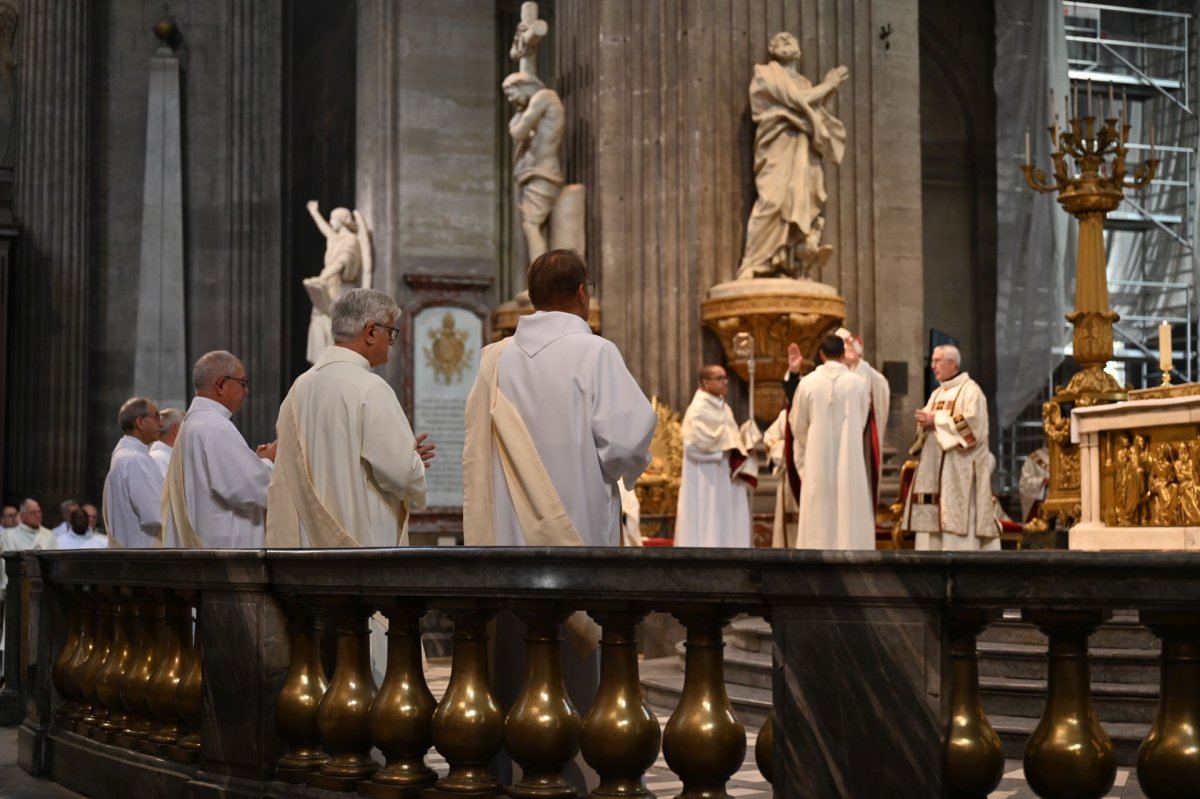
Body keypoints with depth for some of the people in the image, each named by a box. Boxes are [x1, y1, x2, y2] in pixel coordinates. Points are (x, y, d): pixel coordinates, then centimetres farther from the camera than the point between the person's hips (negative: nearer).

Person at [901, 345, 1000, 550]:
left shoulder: (970, 390, -4)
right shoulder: (937, 394, 20)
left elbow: (972, 424, -16)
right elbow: (927, 427, 21)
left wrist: (936, 420, -13)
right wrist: (924, 423, -3)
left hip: (959, 468, -8)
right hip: (934, 466, 8)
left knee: (958, 517, -13)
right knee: (930, 515, 2)